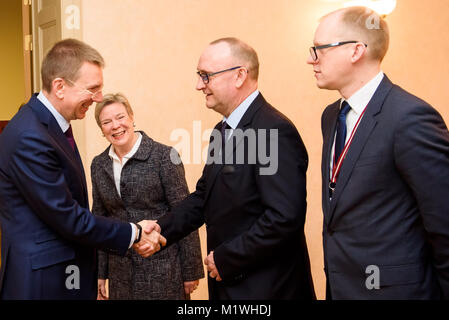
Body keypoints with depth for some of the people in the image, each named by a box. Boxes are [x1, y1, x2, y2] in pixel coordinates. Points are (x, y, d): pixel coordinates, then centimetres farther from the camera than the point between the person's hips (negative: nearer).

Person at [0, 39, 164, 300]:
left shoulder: (54, 124, 7)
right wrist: (134, 234, -10)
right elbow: (69, 218, -20)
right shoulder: (29, 138, -22)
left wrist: (130, 235, 1)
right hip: (42, 281, -9)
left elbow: (71, 209, 8)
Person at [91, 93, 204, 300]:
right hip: (120, 272, 4)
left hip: (162, 267, -4)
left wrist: (191, 271, -9)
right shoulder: (99, 165, 5)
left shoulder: (163, 156, -10)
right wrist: (99, 272, 10)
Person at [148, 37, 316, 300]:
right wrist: (161, 229, -2)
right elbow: (204, 196, 12)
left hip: (266, 287, -8)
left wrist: (225, 258, -18)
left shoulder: (276, 131, -21)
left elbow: (285, 216, -27)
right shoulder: (223, 131, 9)